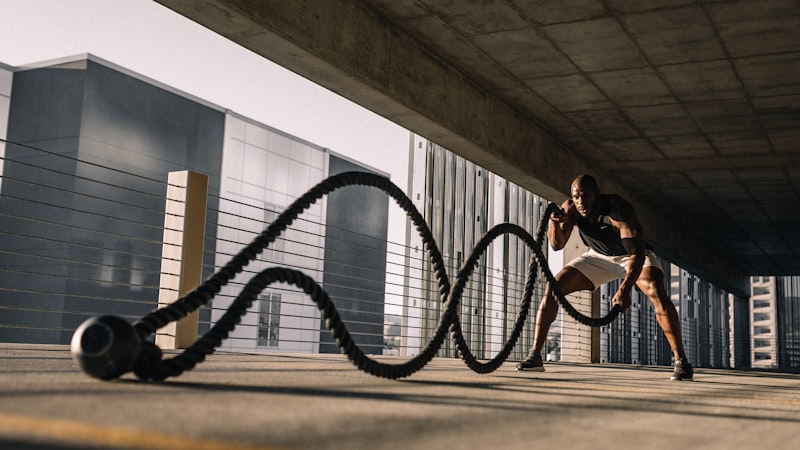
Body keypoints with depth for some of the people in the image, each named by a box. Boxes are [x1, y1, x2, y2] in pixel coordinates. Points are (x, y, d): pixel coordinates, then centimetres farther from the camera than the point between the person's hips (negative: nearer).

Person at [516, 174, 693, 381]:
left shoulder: (619, 210, -35)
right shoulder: (570, 208, -20)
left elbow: (636, 253, -41)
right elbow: (557, 245, -17)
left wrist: (625, 289, -54)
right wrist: (555, 223, -39)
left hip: (634, 255, -4)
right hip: (599, 257, 4)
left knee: (658, 294, -31)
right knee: (552, 289, -12)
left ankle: (681, 360, -20)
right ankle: (535, 356, -7)